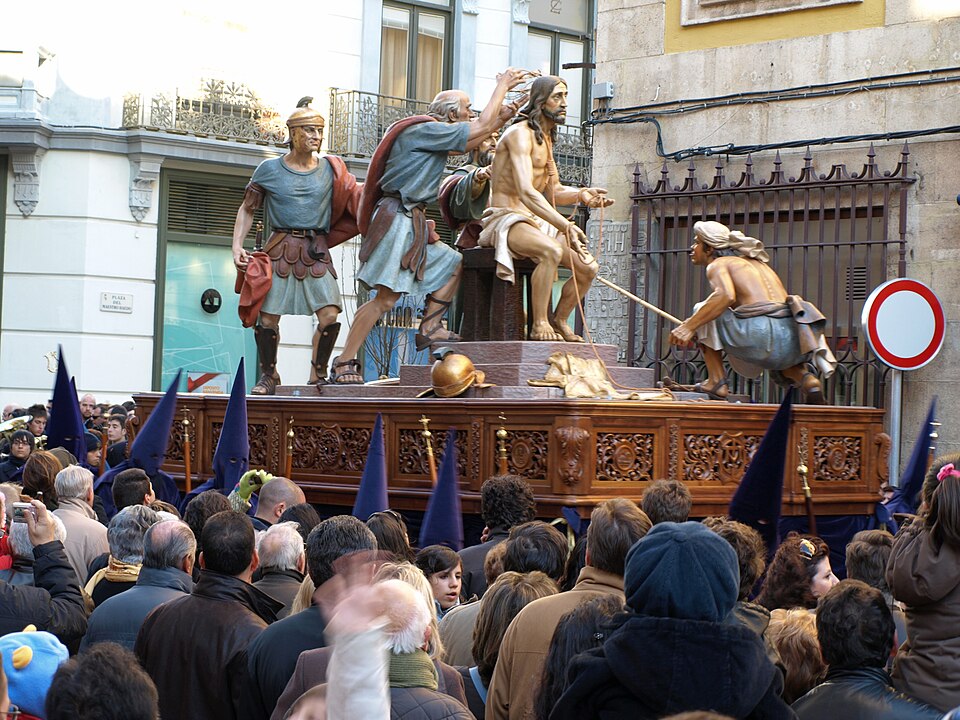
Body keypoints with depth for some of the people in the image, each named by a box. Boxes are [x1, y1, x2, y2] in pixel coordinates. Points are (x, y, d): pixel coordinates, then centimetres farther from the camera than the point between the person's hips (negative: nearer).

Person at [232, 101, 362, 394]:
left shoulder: (330, 169, 7)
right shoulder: (269, 170, 2)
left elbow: (356, 200, 12)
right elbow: (247, 209, 9)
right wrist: (237, 246, -2)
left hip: (317, 252, 1)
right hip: (281, 249, -1)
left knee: (329, 316, -12)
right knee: (267, 317, -4)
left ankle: (318, 375, 6)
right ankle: (268, 377, 16)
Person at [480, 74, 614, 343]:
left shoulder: (546, 138, 17)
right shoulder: (520, 133, -14)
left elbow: (554, 192, 18)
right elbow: (526, 193, -27)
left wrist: (581, 194, -5)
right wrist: (566, 226, -35)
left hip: (535, 222, 10)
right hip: (507, 220, -10)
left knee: (589, 267, -1)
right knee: (551, 250, -38)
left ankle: (559, 321, 17)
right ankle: (540, 325, -32)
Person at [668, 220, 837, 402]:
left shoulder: (717, 264, 8)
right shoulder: (755, 262, 33)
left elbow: (725, 296, -14)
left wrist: (688, 327, -12)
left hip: (759, 334, -7)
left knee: (702, 311, 14)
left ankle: (717, 382, 6)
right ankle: (804, 376, 9)